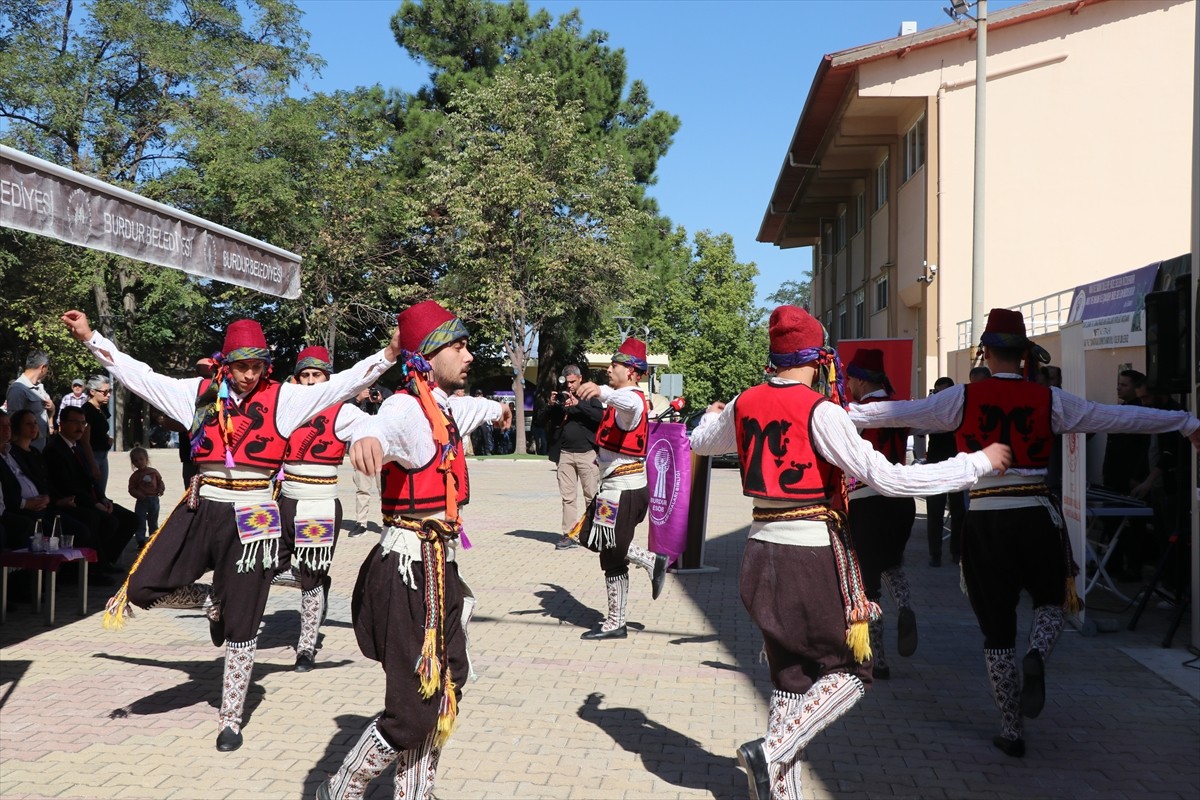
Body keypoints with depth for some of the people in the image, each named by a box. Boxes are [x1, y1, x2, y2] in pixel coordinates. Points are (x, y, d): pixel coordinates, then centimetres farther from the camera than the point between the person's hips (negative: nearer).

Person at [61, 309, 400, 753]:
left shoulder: (283, 398, -2)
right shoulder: (201, 394, 6)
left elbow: (344, 382, -8)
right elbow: (138, 374, 11)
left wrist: (390, 354, -19)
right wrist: (90, 338, 9)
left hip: (251, 519, -3)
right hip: (200, 510, 3)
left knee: (241, 626, 4)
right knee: (142, 588, -5)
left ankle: (230, 718, 21)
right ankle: (211, 602, 24)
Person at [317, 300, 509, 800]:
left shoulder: (443, 408, 11)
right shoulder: (407, 407, -17)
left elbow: (467, 408, 37)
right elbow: (386, 422, -43)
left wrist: (495, 410, 59)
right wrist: (368, 436, -67)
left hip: (439, 567, 10)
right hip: (411, 570, -10)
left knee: (443, 695, 18)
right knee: (414, 710, -4)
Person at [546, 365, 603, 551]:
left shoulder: (589, 396, 3)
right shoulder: (560, 396, 13)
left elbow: (600, 416, -13)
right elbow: (547, 422, 13)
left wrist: (578, 404, -21)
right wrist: (551, 406, -5)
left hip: (587, 453, -3)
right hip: (564, 453, 3)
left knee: (592, 496, 0)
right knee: (568, 497, 4)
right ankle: (568, 535, 6)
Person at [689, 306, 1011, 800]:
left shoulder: (745, 404, 3)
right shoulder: (820, 410, -15)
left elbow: (699, 442, 23)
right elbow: (886, 478, -19)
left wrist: (713, 415, 47)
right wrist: (979, 463, -12)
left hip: (762, 553, 7)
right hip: (814, 554, -6)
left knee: (790, 674, 16)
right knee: (849, 672, 9)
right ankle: (771, 751, -8)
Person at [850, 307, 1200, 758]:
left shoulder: (963, 399, -3)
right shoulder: (1049, 400, 0)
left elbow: (897, 413, -1)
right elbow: (1120, 418, 5)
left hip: (984, 522, 0)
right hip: (1035, 519, 0)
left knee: (997, 631, 10)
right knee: (1051, 600, 25)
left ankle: (1012, 733, 15)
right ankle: (1035, 659, -8)